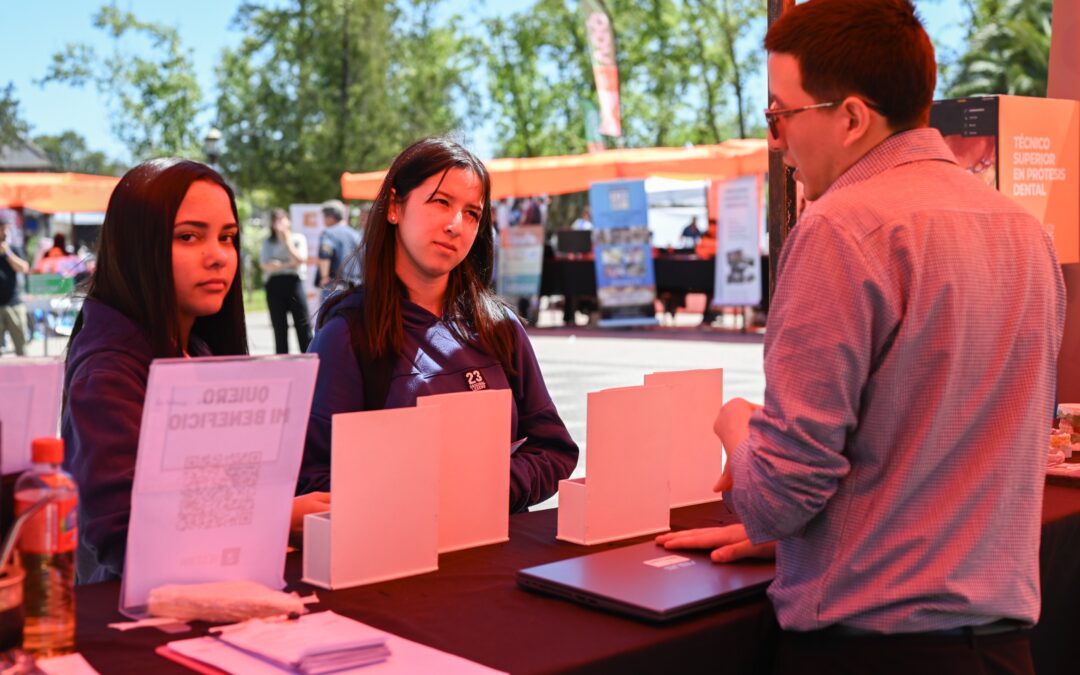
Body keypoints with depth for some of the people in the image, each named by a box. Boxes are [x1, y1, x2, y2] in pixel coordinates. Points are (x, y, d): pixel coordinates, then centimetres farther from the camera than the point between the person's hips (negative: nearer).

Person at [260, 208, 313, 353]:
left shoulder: (298, 238, 10)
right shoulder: (268, 242, 11)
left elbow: (300, 259, -4)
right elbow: (265, 265, -1)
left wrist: (287, 242, -3)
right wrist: (287, 265, -10)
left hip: (294, 282, -1)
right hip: (274, 285, 1)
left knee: (303, 325, -6)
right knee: (279, 328, 3)